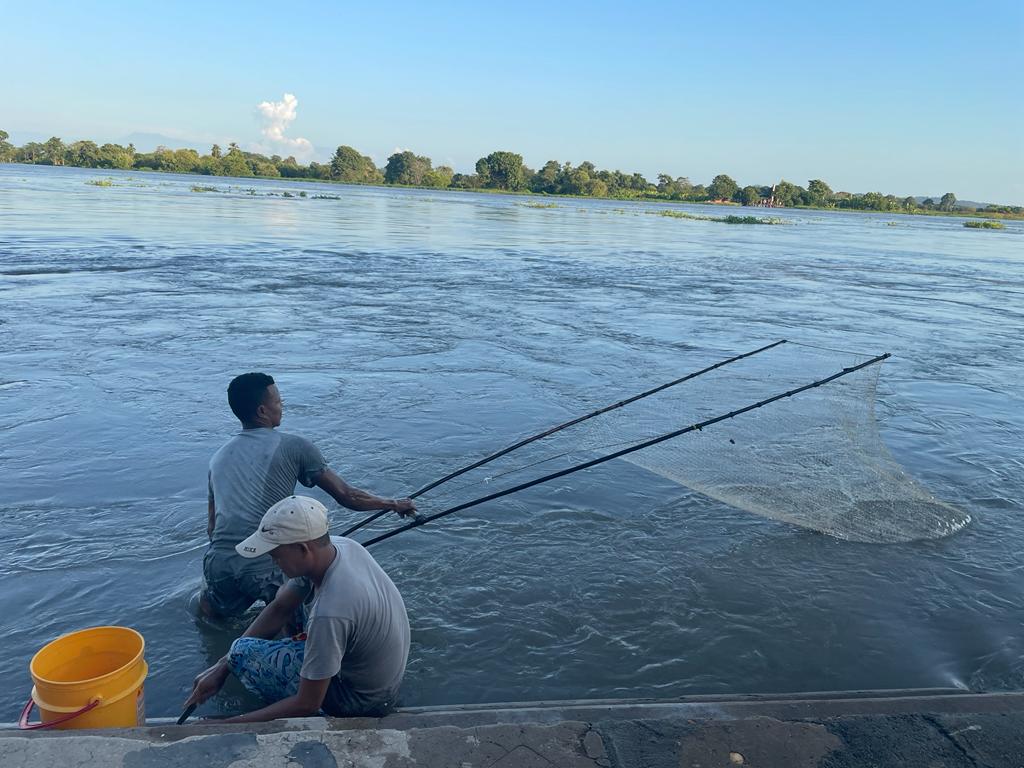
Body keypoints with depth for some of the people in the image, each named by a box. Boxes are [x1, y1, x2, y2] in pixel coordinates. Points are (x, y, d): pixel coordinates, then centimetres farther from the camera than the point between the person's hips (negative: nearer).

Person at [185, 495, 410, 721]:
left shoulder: (330, 613, -37)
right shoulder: (339, 546, -12)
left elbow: (307, 704, -25)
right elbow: (279, 609, 0)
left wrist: (228, 725, -17)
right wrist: (222, 667, -1)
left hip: (362, 701, -8)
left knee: (243, 652, -9)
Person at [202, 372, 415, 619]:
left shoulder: (219, 457, 15)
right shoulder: (292, 447, -1)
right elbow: (346, 496, 2)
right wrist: (394, 504, 15)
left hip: (218, 564, 6)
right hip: (266, 568, -6)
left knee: (214, 610, 34)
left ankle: (208, 598, 14)